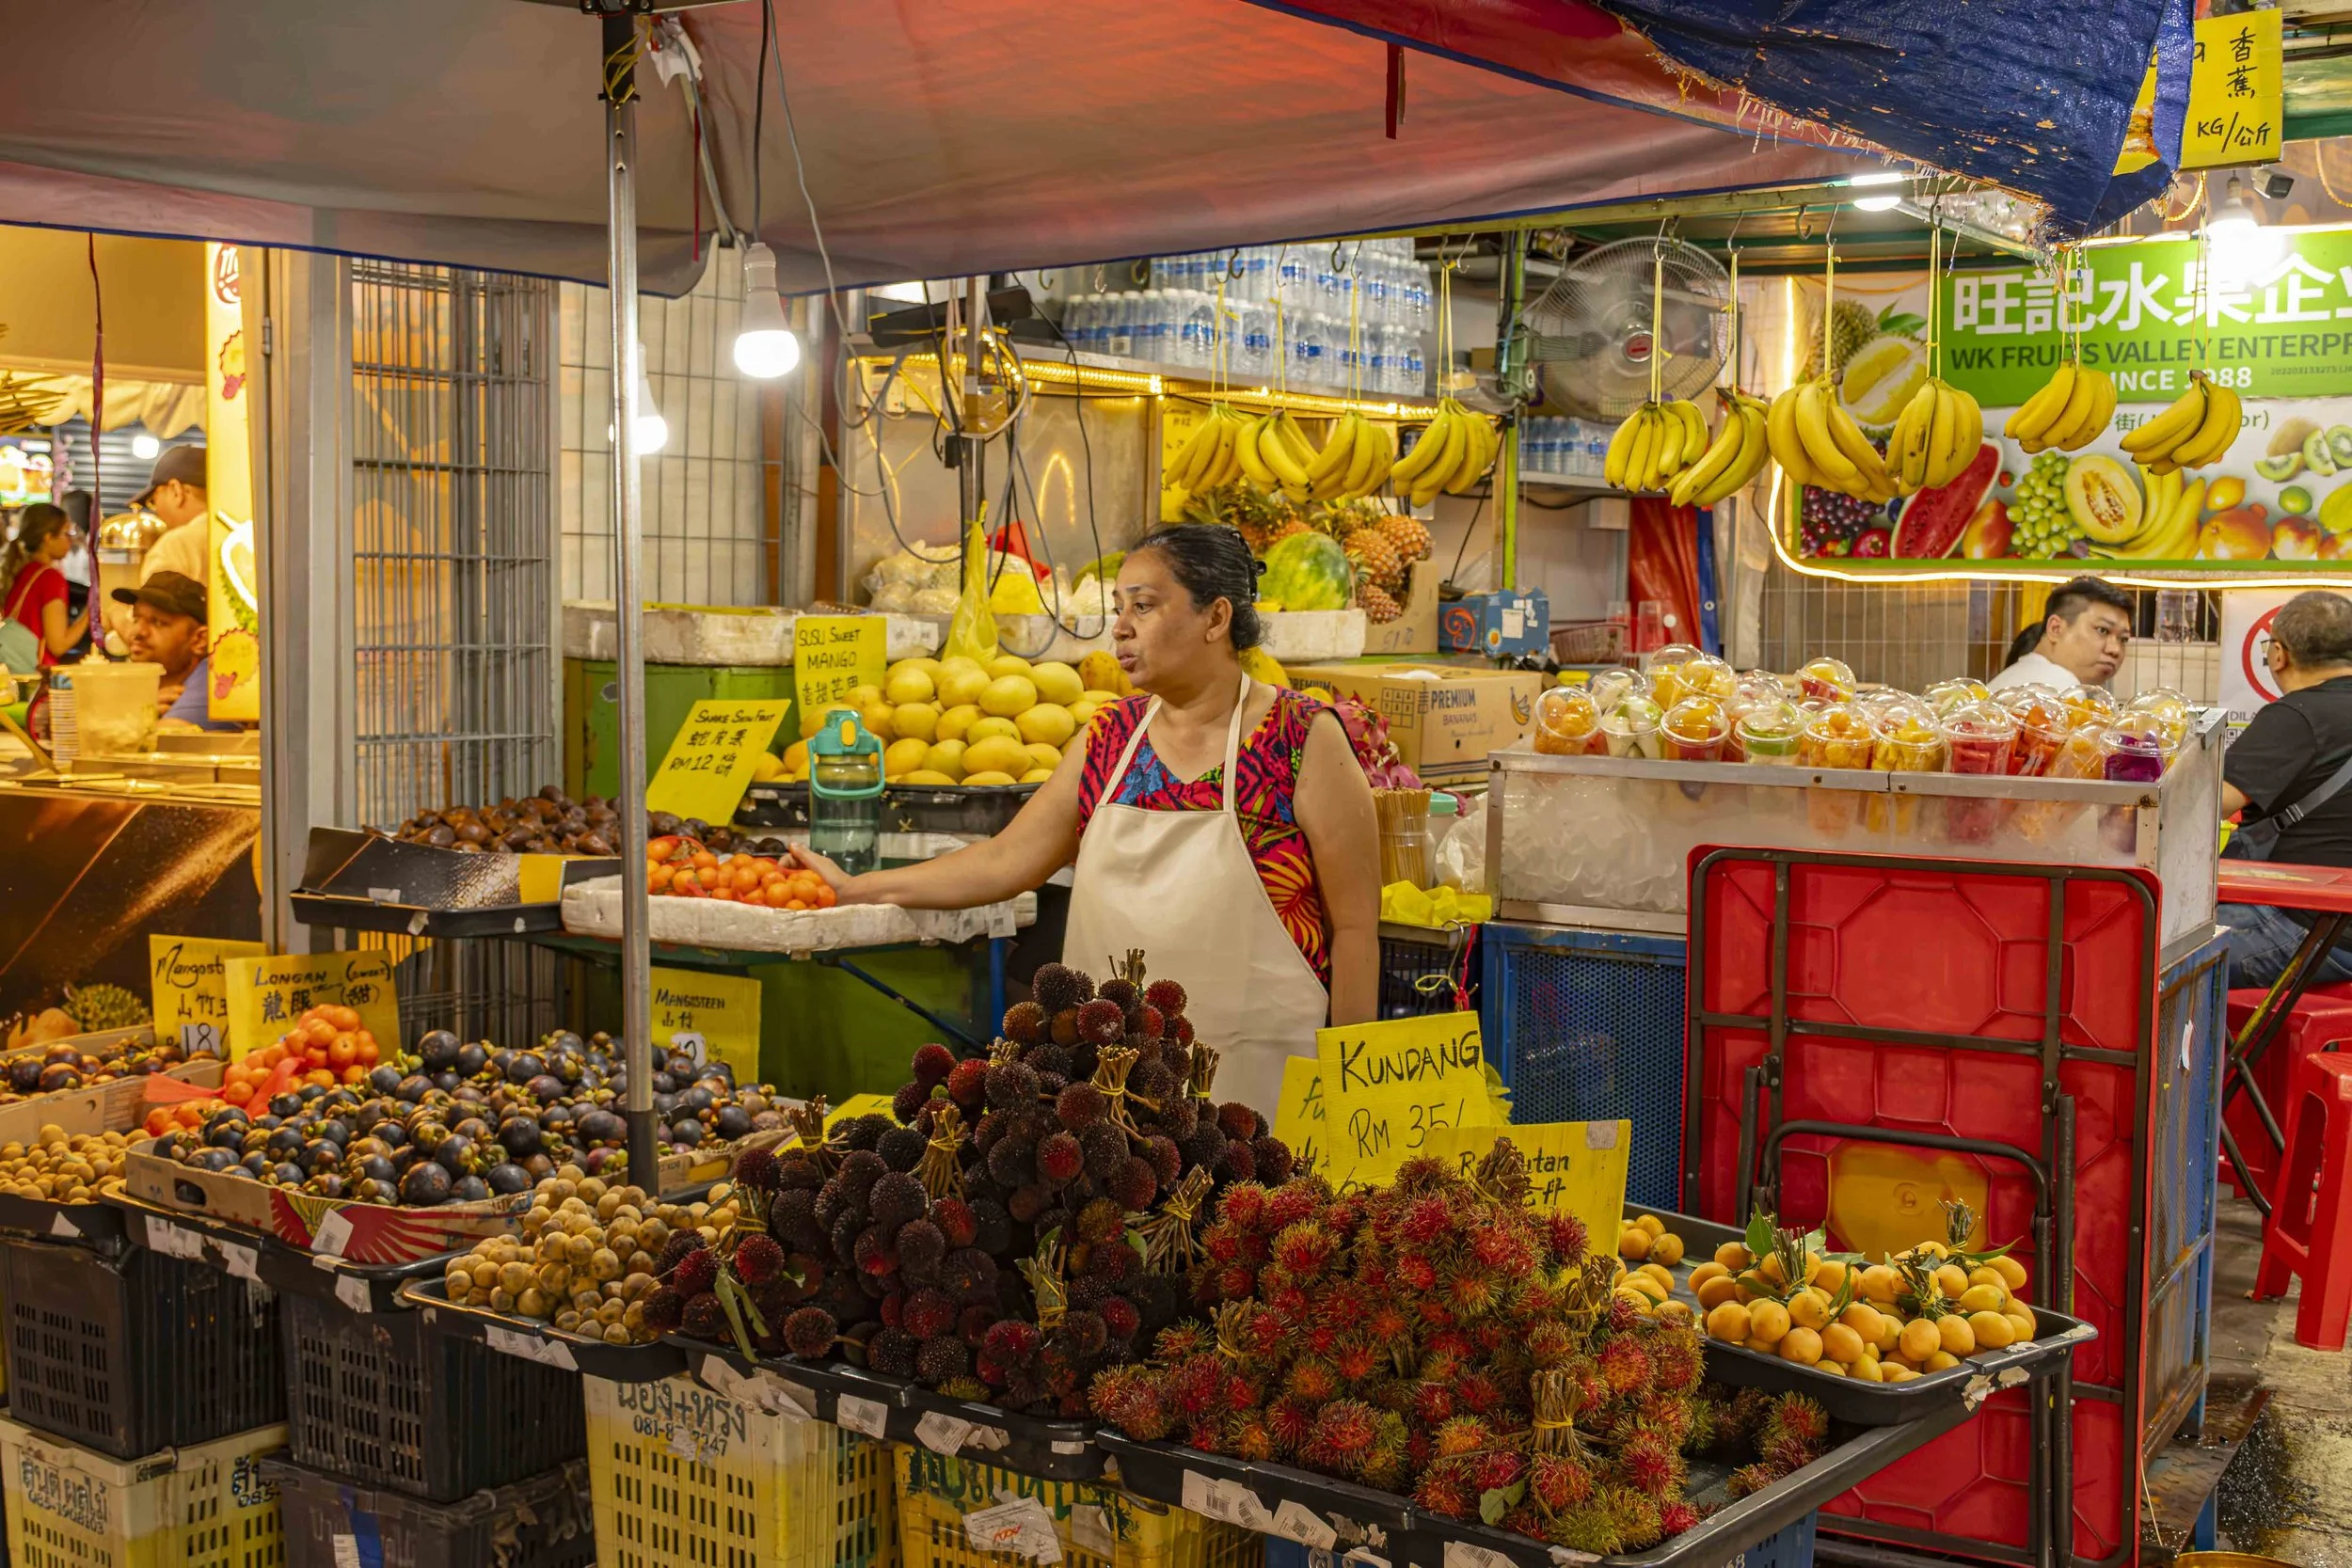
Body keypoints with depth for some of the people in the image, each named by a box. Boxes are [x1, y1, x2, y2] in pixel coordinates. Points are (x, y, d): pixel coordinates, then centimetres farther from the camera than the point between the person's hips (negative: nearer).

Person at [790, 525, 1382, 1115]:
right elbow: (1006, 861, 12)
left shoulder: (1304, 739, -6)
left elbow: (1355, 925, -6)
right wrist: (855, 889, 10)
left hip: (1251, 1078, -4)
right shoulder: (1110, 735, 8)